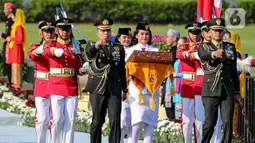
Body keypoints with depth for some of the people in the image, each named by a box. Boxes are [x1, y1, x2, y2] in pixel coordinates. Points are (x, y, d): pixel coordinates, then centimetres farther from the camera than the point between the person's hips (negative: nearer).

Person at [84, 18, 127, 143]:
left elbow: (122, 70, 17)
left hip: (115, 89, 2)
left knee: (115, 121, -8)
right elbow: (88, 54, -21)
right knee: (97, 121, 2)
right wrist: (97, 45, -43)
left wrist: (124, 89, 15)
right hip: (98, 89, -2)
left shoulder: (119, 48, 14)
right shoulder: (91, 47, 5)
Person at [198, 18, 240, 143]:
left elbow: (234, 70, 17)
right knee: (210, 122, -4)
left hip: (228, 90, 3)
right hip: (211, 90, -3)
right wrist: (215, 54, -45)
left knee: (228, 122, -4)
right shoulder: (204, 47, 4)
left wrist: (237, 91, 16)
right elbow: (204, 55, -22)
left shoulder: (230, 47, 14)